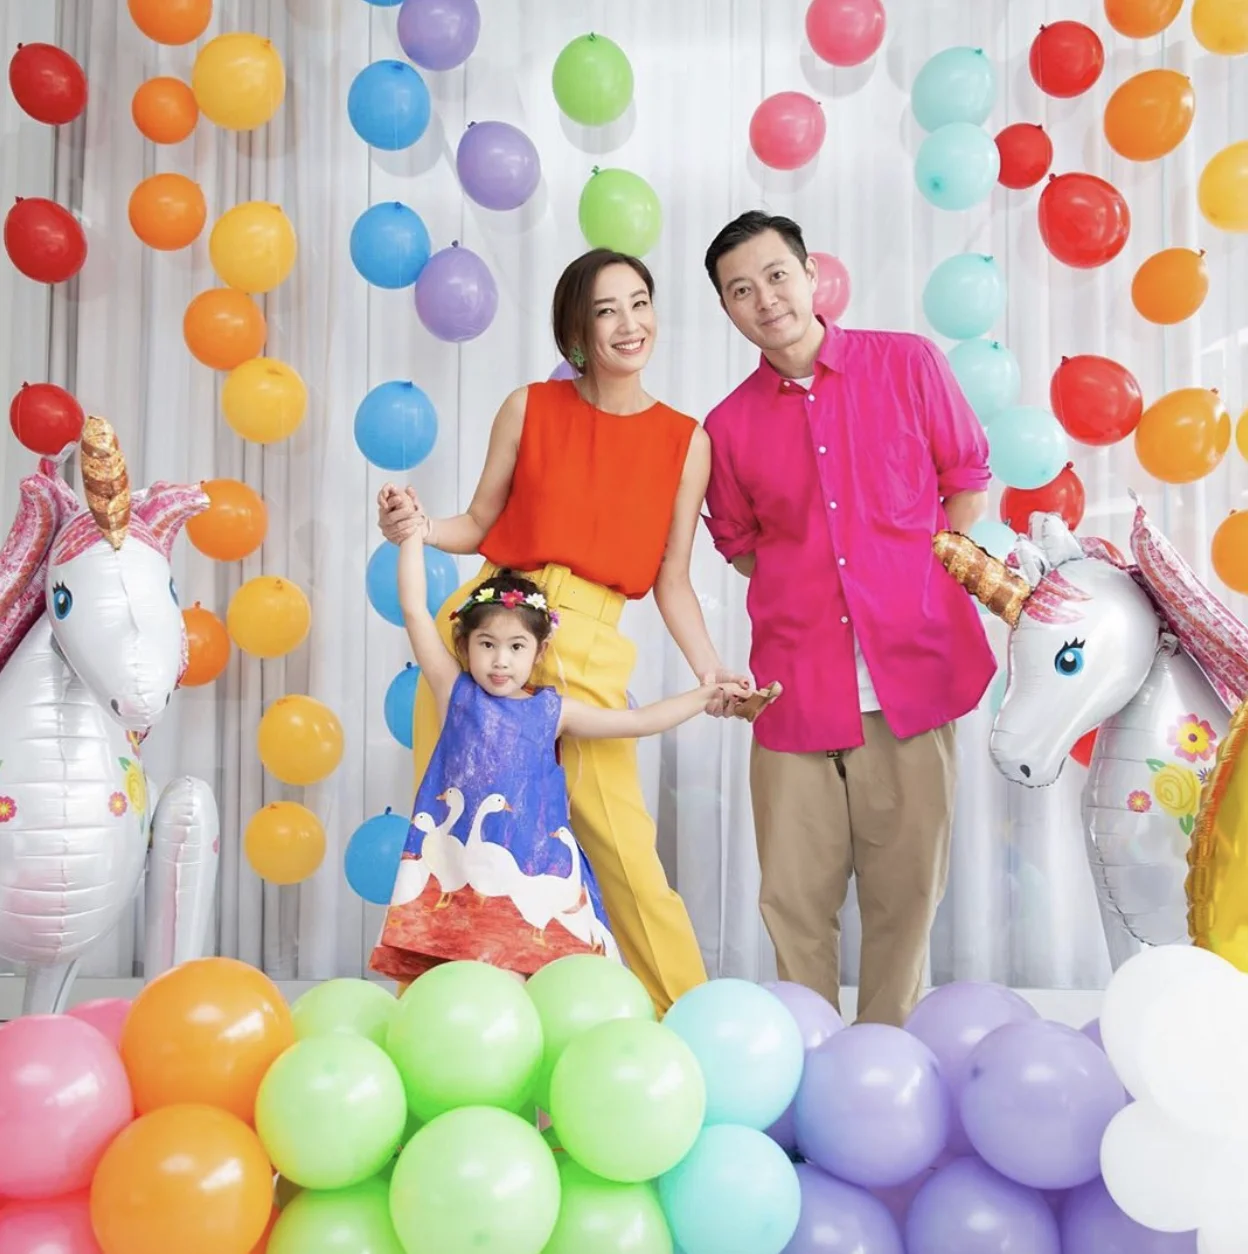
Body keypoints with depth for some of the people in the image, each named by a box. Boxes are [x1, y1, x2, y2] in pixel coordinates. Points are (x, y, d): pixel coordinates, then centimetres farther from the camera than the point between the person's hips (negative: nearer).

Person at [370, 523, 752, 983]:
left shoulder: (552, 710, 7)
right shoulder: (456, 692, 3)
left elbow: (638, 721, 11)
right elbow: (415, 612, -1)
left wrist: (707, 693, 9)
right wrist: (413, 533, 0)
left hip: (533, 874, 2)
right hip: (460, 867, -1)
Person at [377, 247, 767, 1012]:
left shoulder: (687, 441, 3)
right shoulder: (530, 409, 3)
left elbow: (672, 578, 4)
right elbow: (481, 525, 8)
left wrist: (709, 670, -8)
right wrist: (417, 527, -12)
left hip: (589, 653, -1)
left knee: (624, 846, -4)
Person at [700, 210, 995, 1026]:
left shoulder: (908, 363, 4)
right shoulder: (729, 425, 8)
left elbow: (967, 483, 11)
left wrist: (912, 581, 2)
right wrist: (804, 589, 5)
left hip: (912, 668, -1)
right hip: (797, 683, 1)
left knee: (906, 887, 6)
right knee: (795, 895, 4)